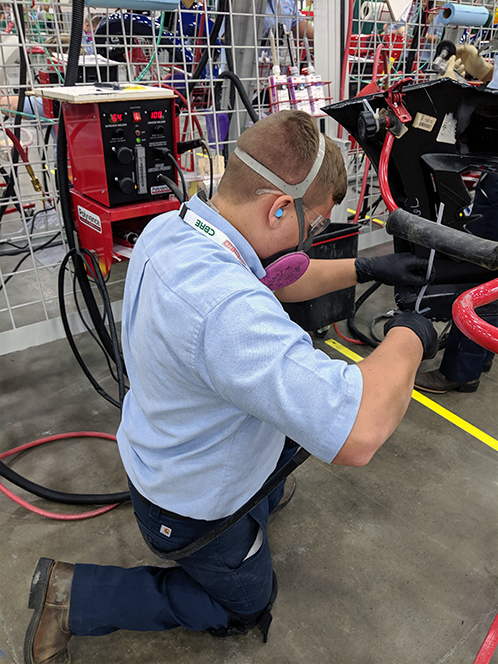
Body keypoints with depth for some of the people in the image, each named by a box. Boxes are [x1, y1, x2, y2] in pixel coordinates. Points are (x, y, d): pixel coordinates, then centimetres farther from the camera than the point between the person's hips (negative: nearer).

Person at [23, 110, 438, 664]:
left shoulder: (169, 228, -13)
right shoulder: (227, 306, -44)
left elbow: (274, 279, 3)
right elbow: (357, 435, -46)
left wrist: (365, 269, 1)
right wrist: (407, 339, -28)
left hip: (161, 452, 8)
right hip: (190, 509, -7)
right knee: (246, 606, 23)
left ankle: (261, 495, 45)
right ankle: (73, 596, 17)